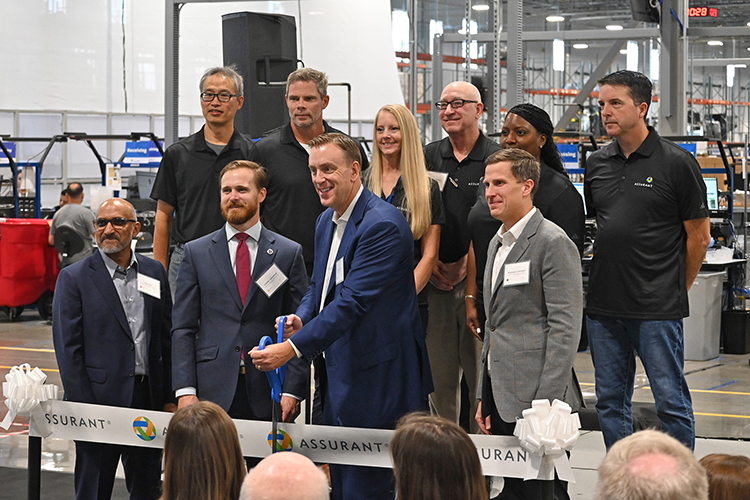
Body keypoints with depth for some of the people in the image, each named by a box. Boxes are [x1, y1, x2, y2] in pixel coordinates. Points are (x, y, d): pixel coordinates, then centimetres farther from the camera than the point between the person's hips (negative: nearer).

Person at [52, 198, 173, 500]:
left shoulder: (154, 273, 9)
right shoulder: (74, 278, -4)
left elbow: (166, 340, 12)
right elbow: (68, 350, -7)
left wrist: (170, 398, 8)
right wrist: (83, 409, -12)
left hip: (149, 397, 4)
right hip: (100, 399, -4)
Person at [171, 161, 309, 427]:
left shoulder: (289, 253, 8)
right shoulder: (196, 252, 9)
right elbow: (183, 328, 6)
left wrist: (292, 392, -5)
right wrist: (185, 390, -5)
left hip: (268, 394, 0)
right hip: (213, 392, 0)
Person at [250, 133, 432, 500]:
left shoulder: (382, 224, -19)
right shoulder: (326, 221, 12)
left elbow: (354, 301, -26)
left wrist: (294, 348, -30)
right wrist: (301, 318, -1)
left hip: (374, 381, -10)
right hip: (337, 375, 10)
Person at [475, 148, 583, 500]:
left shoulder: (553, 242, -10)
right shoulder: (498, 243, 19)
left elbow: (565, 328, -16)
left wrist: (547, 402, -20)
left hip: (535, 398, -8)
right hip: (502, 399, 8)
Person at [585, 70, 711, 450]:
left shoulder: (677, 163, -5)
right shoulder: (596, 165, 10)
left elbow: (699, 236, -1)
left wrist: (676, 289, 5)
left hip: (658, 308, -5)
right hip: (603, 305, 6)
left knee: (671, 401, -2)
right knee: (610, 401, 11)